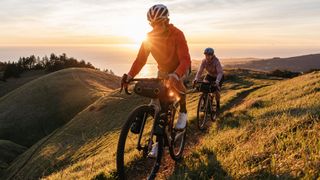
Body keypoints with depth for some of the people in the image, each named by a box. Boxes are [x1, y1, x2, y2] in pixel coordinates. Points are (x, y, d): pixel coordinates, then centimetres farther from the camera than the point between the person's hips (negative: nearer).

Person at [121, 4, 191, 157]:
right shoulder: (149, 37, -15)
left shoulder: (177, 34, -28)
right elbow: (140, 59, -16)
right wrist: (129, 76, -31)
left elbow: (185, 60, -37)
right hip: (163, 70, 4)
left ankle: (183, 113, -9)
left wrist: (175, 75, -56)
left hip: (179, 68, -3)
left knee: (176, 82, -38)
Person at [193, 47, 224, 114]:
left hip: (218, 77, -3)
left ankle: (218, 106, 8)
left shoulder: (216, 61, -33)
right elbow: (200, 71, -28)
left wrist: (217, 81, -59)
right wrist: (196, 79, -47)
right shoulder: (204, 61, -22)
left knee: (217, 91, -18)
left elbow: (220, 72, -42)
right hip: (210, 75, 4)